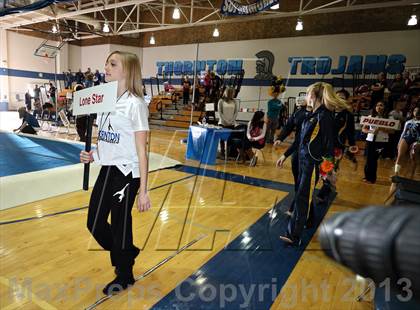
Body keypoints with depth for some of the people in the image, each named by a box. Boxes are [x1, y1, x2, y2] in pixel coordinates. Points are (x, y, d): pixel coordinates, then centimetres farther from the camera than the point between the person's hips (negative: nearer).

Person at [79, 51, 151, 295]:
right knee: (95, 225, 15)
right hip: (106, 171, 7)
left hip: (126, 174, -7)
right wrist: (92, 156, -1)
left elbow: (141, 150, -16)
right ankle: (127, 253, 43)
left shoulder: (135, 104, -14)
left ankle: (125, 276, 35)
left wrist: (143, 191, -16)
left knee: (120, 227, 8)